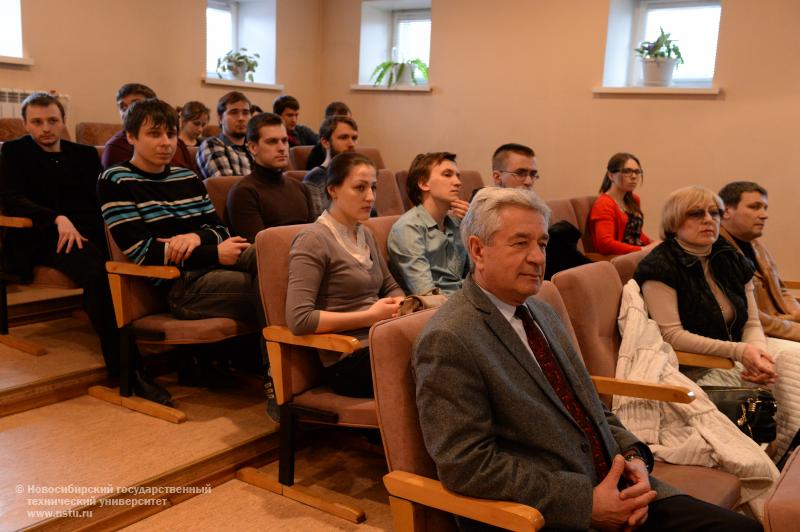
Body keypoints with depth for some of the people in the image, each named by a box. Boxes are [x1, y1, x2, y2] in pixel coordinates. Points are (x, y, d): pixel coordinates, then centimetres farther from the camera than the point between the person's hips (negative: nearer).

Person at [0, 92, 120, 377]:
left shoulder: (85, 153, 24)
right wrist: (57, 219, -19)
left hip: (91, 232, 4)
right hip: (47, 237, -4)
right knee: (97, 273, -37)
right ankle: (119, 363, -35)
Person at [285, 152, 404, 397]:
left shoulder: (366, 235, 17)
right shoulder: (313, 240, -8)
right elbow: (298, 319, -17)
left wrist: (399, 304, 3)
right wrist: (370, 316, -14)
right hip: (348, 361, -8)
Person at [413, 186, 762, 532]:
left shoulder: (544, 316, 12)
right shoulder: (448, 341, -14)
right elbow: (467, 465, -18)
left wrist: (634, 457, -1)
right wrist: (587, 502, -18)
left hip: (615, 489, 8)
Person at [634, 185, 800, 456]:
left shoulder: (732, 261, 10)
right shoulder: (659, 268, -12)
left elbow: (752, 323, 8)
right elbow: (671, 335, -19)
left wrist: (758, 352, -16)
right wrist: (738, 352, -24)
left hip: (738, 351, 7)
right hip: (692, 368, -7)